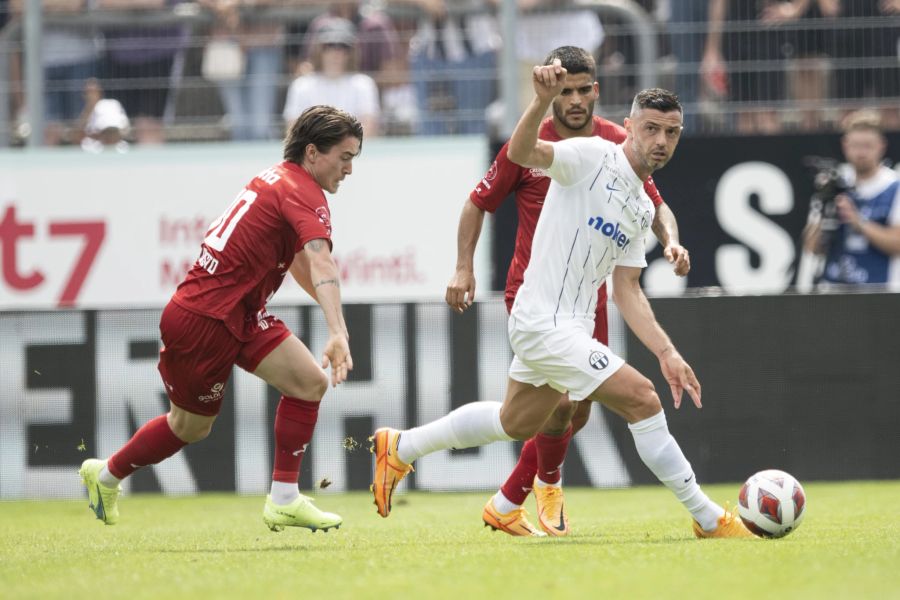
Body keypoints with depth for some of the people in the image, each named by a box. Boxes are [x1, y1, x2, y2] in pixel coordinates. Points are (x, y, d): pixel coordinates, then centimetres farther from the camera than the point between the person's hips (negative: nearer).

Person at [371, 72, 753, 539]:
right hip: (545, 324, -10)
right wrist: (543, 100, -45)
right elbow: (520, 152, -27)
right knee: (641, 399, -15)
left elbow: (627, 292, 14)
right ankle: (708, 518, -7)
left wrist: (666, 352, 4)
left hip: (570, 326, 10)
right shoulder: (593, 156, -11)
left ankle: (399, 448, 40)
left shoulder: (642, 208, 13)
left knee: (516, 423, 26)